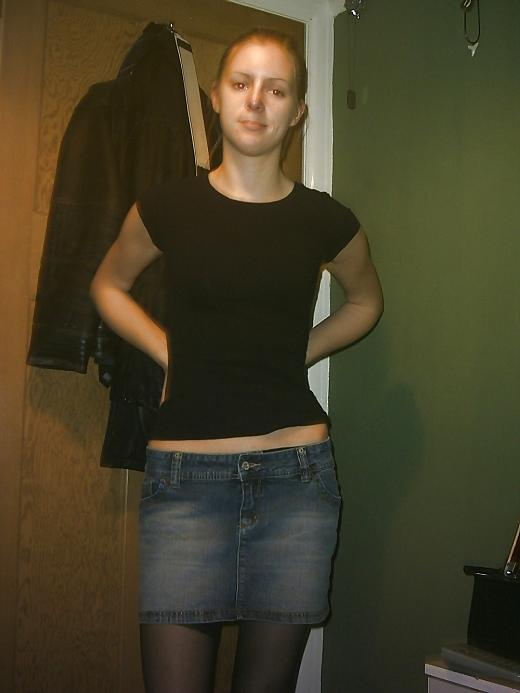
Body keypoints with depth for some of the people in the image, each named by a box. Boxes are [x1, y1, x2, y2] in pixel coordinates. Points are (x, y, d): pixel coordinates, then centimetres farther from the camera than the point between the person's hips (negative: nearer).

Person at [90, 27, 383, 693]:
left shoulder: (326, 220, 2)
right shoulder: (168, 207, 1)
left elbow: (365, 301, 22)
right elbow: (108, 285, 19)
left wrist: (296, 354, 8)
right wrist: (171, 353, 6)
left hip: (296, 474, 1)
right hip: (185, 477, -1)